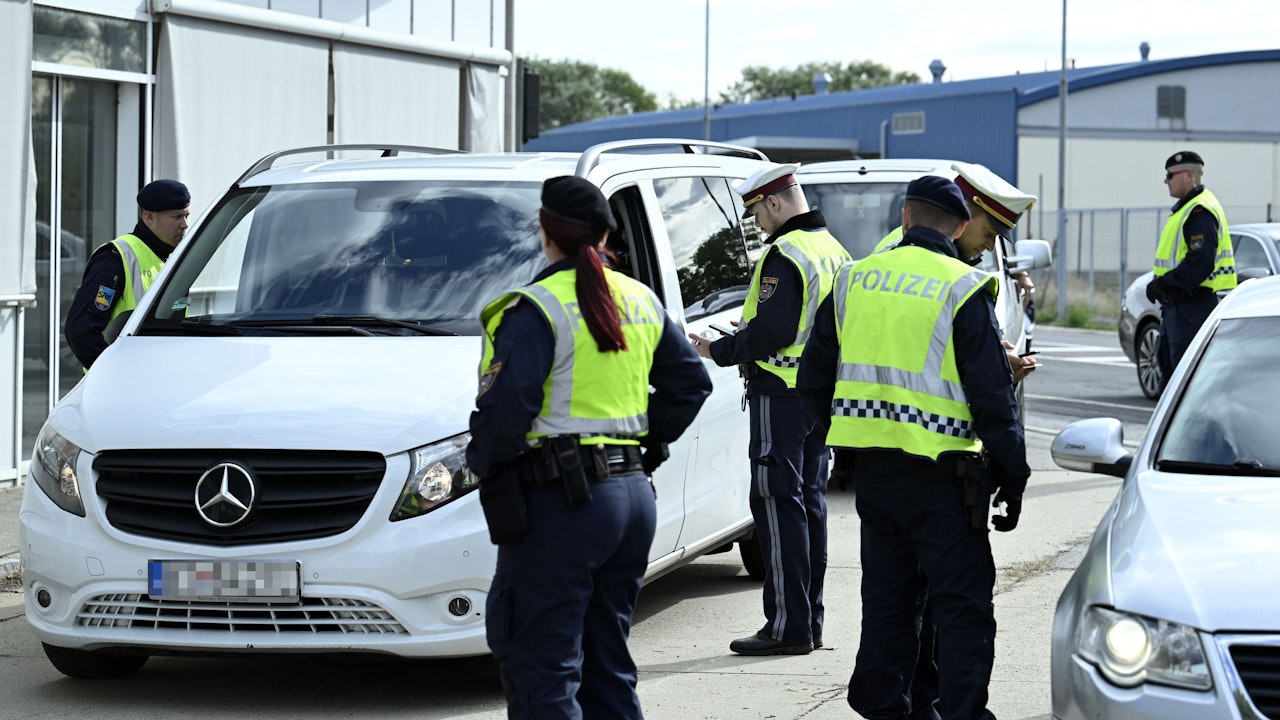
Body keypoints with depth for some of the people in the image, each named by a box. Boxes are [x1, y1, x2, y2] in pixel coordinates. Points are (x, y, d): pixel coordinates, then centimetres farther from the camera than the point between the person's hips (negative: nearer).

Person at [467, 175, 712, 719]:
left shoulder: (535, 310, -12)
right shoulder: (640, 302, 12)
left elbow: (506, 407, -19)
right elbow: (692, 383, 20)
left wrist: (485, 466, -2)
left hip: (560, 505, -8)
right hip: (634, 492, 8)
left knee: (542, 667, -5)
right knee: (608, 662, 16)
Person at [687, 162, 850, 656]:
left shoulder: (784, 254, -15)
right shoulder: (835, 250, 15)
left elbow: (771, 332, -22)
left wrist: (716, 351, -10)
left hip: (781, 393, -9)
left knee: (777, 502, -7)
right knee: (809, 500, 13)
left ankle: (788, 625, -9)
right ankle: (810, 622, 16)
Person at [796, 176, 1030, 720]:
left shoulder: (854, 280, 7)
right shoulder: (963, 290, -9)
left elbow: (813, 383, 12)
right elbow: (992, 395, -11)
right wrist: (1012, 478, -4)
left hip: (870, 470, 6)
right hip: (939, 472, -6)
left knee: (887, 600, 16)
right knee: (963, 609, 0)